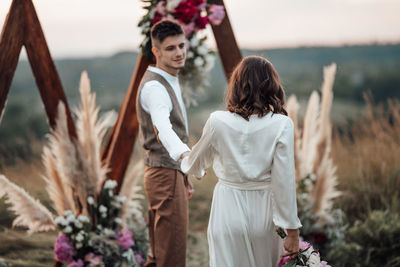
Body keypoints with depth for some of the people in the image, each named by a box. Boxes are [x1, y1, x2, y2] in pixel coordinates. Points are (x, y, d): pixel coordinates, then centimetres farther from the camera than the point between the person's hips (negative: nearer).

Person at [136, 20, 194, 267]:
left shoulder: (170, 81, 15)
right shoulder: (154, 86, -18)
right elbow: (162, 129, -38)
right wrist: (185, 154, -57)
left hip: (172, 173, 10)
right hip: (165, 174, -10)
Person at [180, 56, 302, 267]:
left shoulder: (217, 121, -9)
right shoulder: (281, 125, -12)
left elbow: (197, 164, 8)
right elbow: (284, 182, -13)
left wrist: (185, 161, 33)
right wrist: (292, 231, -5)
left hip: (228, 209, 0)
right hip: (263, 211, 0)